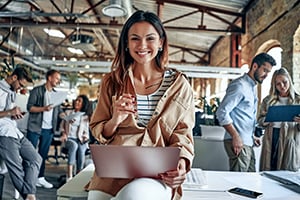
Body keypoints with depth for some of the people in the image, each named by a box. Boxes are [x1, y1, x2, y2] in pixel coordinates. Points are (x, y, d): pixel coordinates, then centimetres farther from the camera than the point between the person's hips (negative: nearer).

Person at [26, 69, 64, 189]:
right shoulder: (37, 90, -4)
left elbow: (59, 111, 11)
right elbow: (30, 107, -12)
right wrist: (44, 108, -25)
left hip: (49, 129, 6)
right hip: (35, 128, -5)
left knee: (43, 154, 11)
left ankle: (40, 177, 19)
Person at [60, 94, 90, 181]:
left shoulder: (86, 116, 16)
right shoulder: (68, 112, 20)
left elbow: (86, 131, 12)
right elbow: (62, 125, 19)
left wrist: (85, 137, -6)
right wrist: (64, 133, 1)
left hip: (81, 140, 0)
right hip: (69, 138, 0)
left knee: (81, 150, -35)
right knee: (74, 145, -37)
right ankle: (69, 176, -42)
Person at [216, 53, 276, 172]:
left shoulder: (252, 87, 18)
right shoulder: (240, 85, -13)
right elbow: (222, 112, -21)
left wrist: (251, 136, 17)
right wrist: (236, 137, -22)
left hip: (248, 144, 10)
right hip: (239, 143, -10)